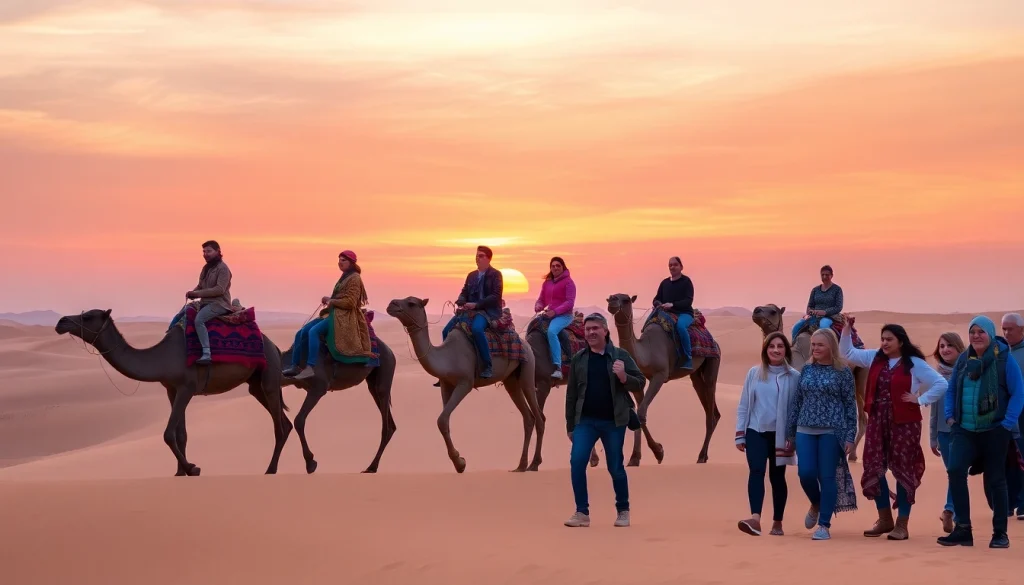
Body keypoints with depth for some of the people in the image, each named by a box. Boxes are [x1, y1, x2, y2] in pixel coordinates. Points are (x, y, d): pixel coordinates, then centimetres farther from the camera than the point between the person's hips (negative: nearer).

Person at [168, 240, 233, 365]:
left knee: (199, 319, -34)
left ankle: (206, 353, -41)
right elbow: (200, 286, 22)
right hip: (205, 303, 10)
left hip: (219, 304, -10)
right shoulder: (206, 268, 16)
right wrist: (193, 293, -1)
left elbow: (220, 289, -21)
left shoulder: (223, 269, -10)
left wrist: (197, 293, -22)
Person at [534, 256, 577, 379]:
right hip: (550, 315, 8)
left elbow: (570, 302, -11)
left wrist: (555, 311, -20)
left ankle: (558, 368, -41)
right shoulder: (547, 283, 16)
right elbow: (541, 299, 19)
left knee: (551, 331, -35)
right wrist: (538, 306, -6)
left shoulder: (568, 282, -3)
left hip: (563, 315, -8)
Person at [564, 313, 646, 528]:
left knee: (615, 468, 6)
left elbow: (640, 383, 0)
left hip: (613, 422, -1)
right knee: (577, 461, -12)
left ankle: (623, 511, 25)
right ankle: (582, 512, -2)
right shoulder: (578, 359, 6)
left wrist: (623, 377, -21)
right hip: (585, 421, 2)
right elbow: (571, 394, 10)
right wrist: (570, 426, 10)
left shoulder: (620, 355, 0)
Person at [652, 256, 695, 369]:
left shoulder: (686, 281, -1)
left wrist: (672, 304, -25)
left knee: (680, 325, -38)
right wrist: (658, 304, -11)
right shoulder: (664, 283, 14)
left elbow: (688, 301, -11)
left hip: (684, 314, -6)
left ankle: (688, 357, -31)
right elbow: (656, 299, 14)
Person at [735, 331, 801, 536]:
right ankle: (755, 518, -28)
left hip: (780, 434, -1)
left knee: (777, 477, 8)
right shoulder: (754, 373, 4)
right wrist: (739, 435, 5)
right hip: (755, 431, 1)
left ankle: (777, 522, 19)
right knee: (756, 471, -16)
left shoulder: (794, 377, -2)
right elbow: (743, 405, 7)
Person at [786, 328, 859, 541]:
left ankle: (824, 525, 7)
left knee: (827, 477, -2)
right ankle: (815, 505, 26)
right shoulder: (806, 369, 10)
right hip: (806, 431, 3)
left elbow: (850, 405, 0)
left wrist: (850, 436, -6)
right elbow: (797, 401, 13)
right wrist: (790, 433, 13)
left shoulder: (843, 371, 0)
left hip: (832, 431, -3)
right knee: (806, 473, -5)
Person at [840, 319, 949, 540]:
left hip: (904, 423, -5)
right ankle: (884, 519, 18)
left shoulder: (914, 364, -6)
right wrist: (847, 330, 2)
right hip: (877, 421, 5)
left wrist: (920, 399, -11)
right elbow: (848, 353, 14)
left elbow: (941, 384, -8)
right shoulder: (875, 358, 8)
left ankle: (902, 524, 7)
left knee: (903, 470, 0)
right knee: (873, 469, 5)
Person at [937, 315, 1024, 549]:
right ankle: (962, 529, -8)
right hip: (965, 430, 3)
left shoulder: (1004, 359, -6)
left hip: (994, 431, -3)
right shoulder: (963, 360, 7)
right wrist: (949, 415, 3)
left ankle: (1000, 533, 16)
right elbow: (951, 390, 15)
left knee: (995, 480, 4)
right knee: (955, 470, -15)